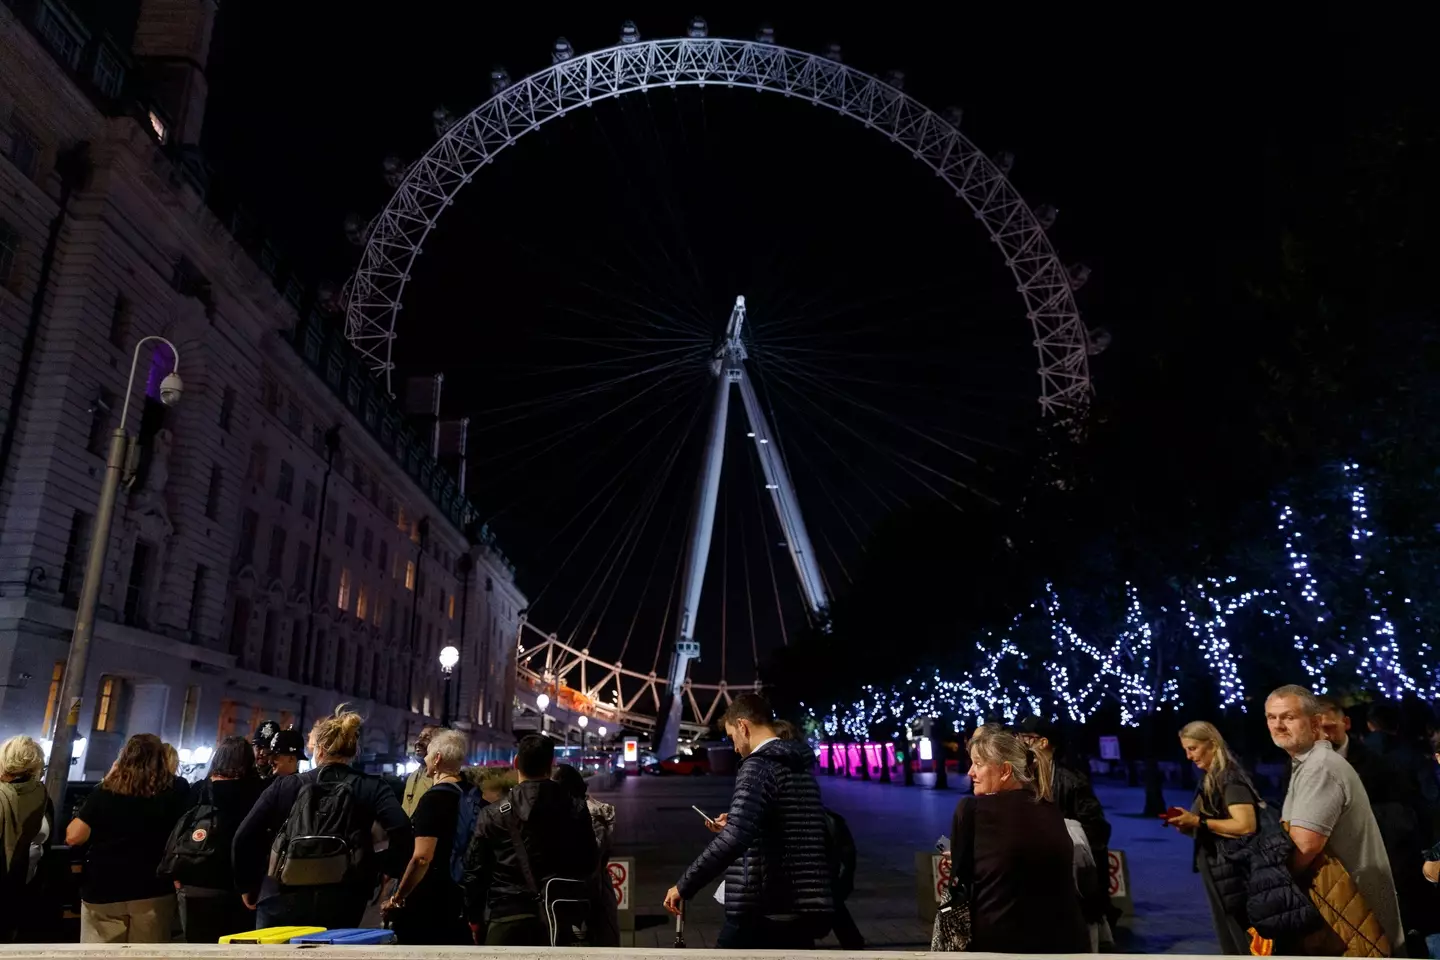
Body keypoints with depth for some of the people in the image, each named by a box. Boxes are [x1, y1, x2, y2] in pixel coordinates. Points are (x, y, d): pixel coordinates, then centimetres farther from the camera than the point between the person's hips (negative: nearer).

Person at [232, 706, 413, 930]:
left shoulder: (285, 785, 6)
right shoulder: (372, 788, 2)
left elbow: (244, 836, 2)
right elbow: (401, 830, -13)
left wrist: (247, 886, 15)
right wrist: (385, 869, 2)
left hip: (281, 902, 1)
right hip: (339, 907, -1)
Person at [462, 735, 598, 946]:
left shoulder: (493, 815, -4)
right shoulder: (576, 809, 2)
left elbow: (475, 870, 1)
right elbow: (588, 863, 6)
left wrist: (474, 916, 10)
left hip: (509, 914, -2)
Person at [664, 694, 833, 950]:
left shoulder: (758, 765, -13)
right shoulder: (800, 766, 13)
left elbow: (734, 839, -26)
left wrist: (684, 886, -18)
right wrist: (732, 825, 27)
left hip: (762, 912, -8)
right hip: (805, 910, 8)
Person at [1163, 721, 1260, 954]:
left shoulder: (1231, 778, -15)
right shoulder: (1209, 780, 12)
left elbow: (1246, 826, -25)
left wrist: (1198, 821, -20)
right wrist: (1185, 824, -2)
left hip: (1233, 872, -9)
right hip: (1217, 871, 9)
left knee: (1243, 940, -1)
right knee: (1229, 938, 16)